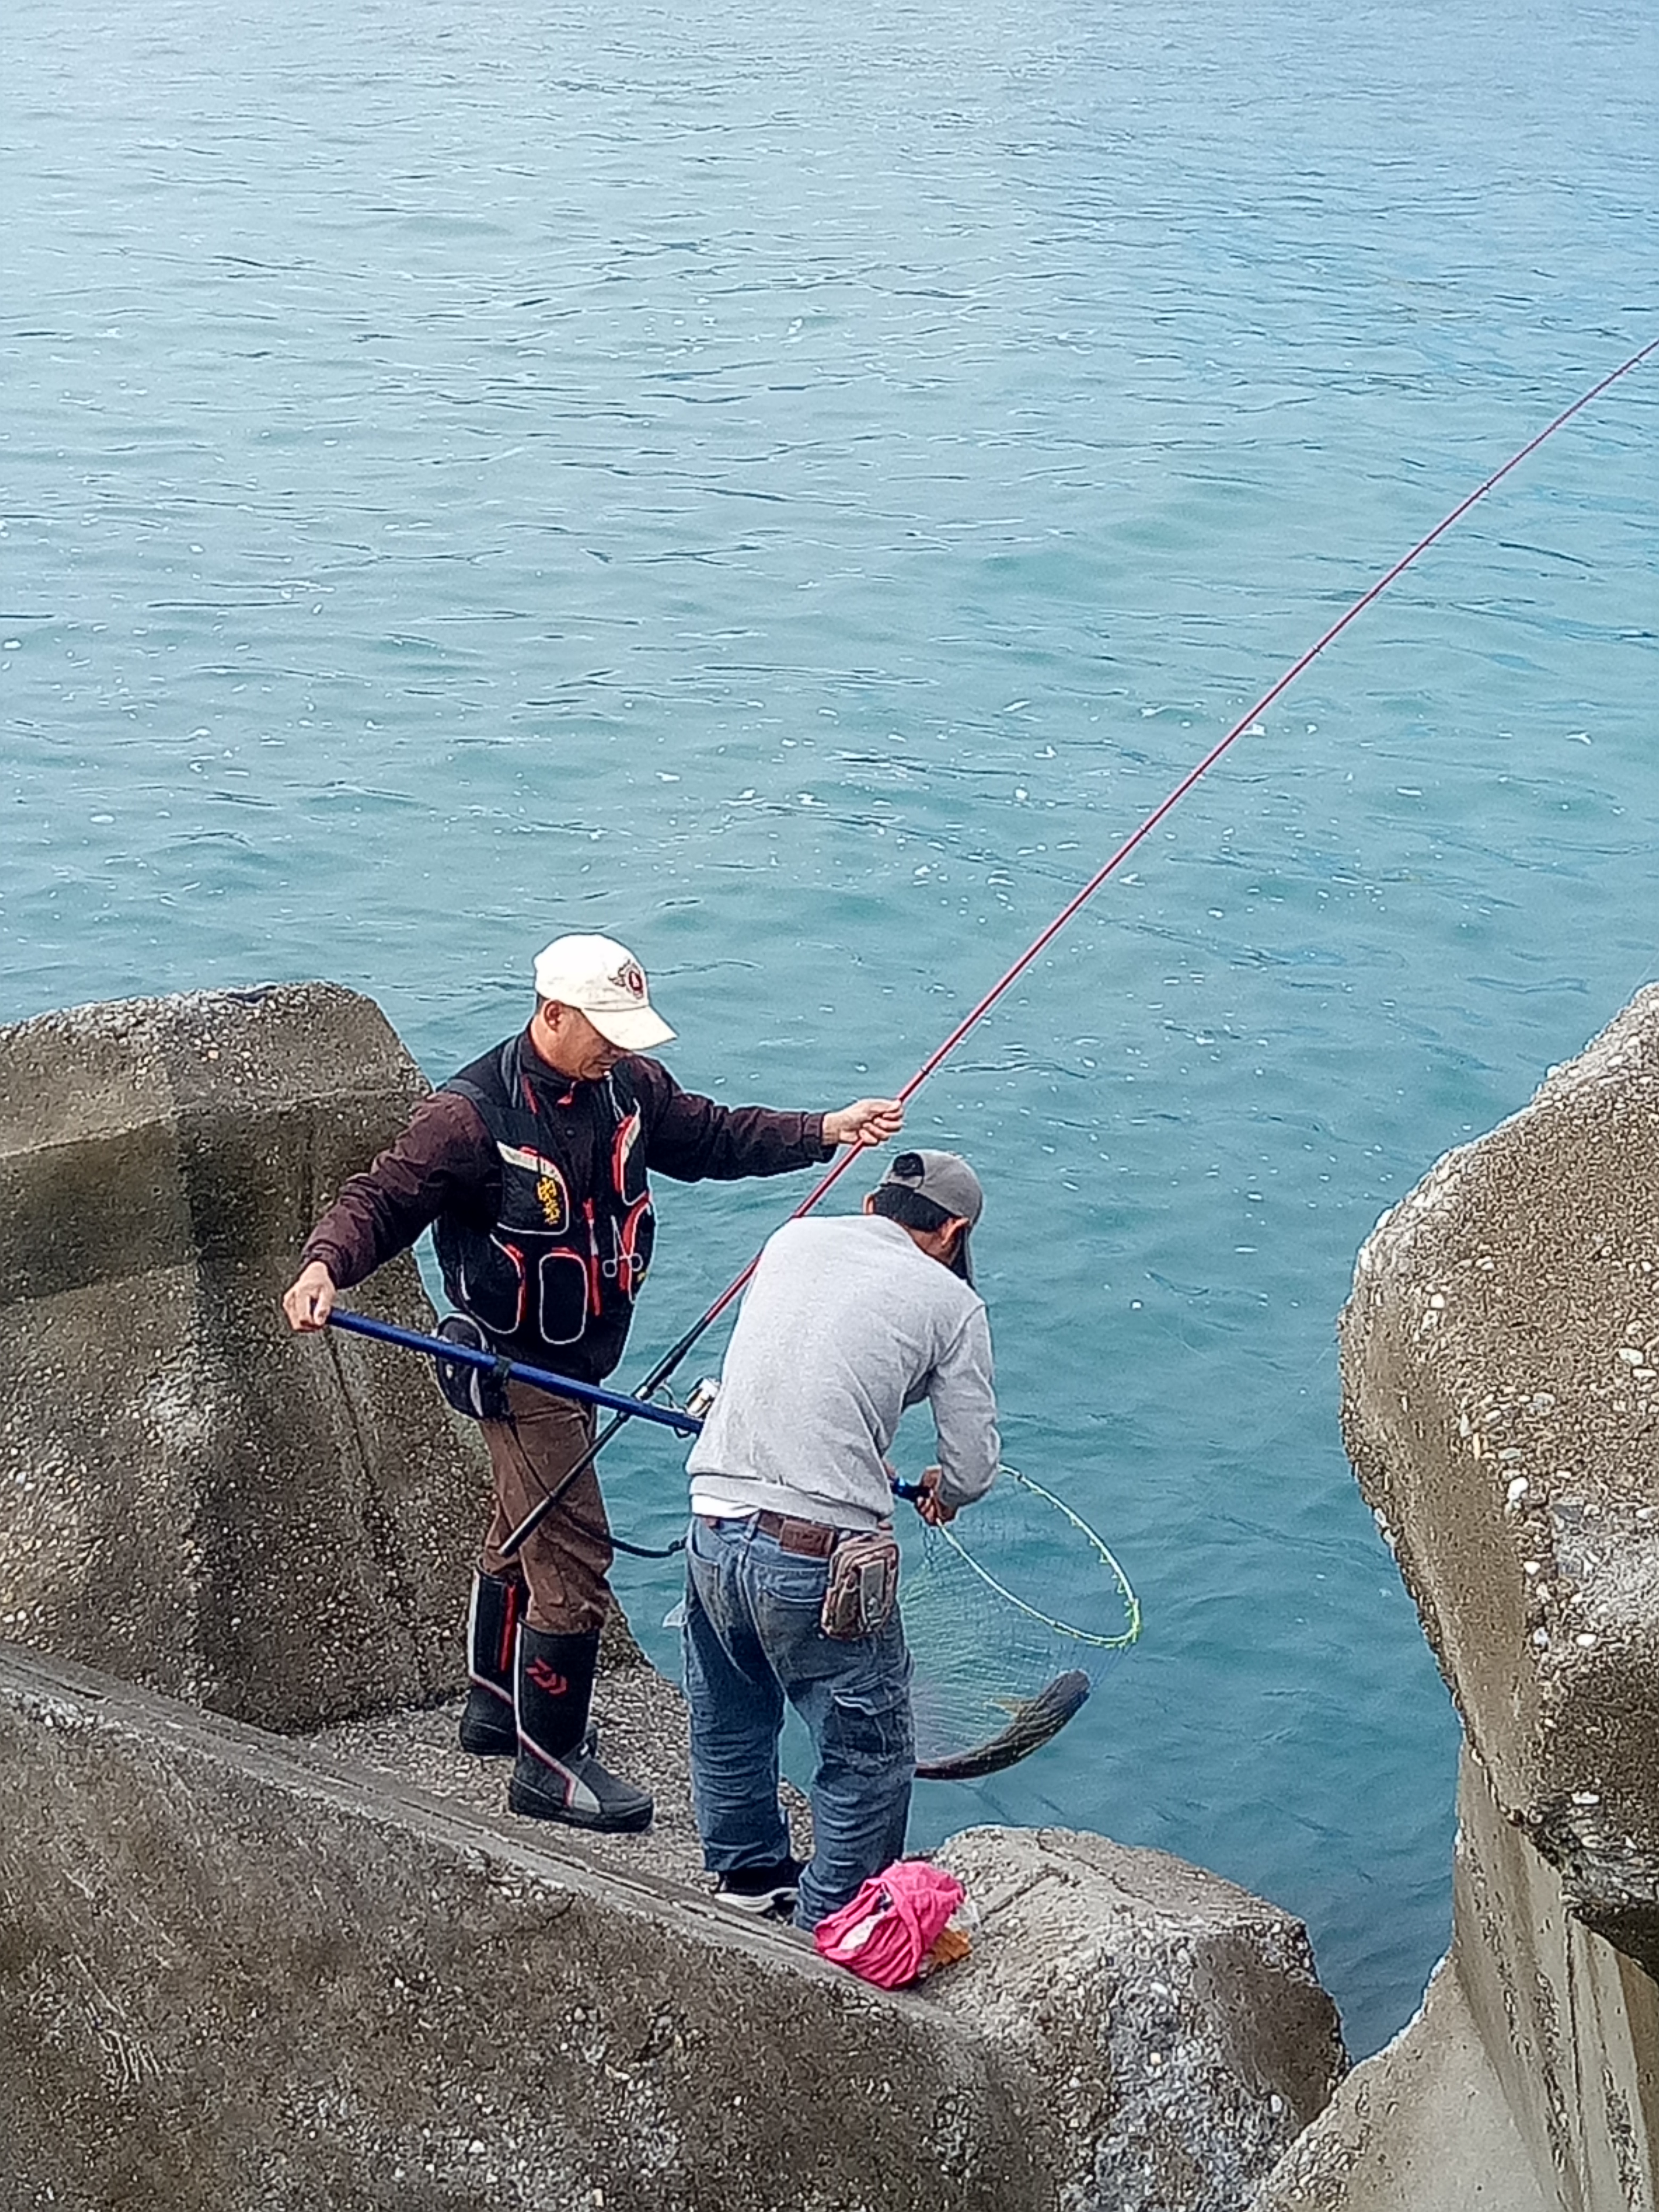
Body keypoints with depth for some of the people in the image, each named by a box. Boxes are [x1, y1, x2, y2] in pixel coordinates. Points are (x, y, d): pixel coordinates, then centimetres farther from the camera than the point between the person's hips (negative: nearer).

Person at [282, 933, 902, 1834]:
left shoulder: (626, 1084, -2)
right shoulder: (470, 1114, -24)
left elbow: (709, 1137, 10)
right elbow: (381, 1199, -24)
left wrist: (825, 1132, 2)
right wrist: (325, 1266, -43)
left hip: (580, 1362, 9)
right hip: (515, 1368, -9)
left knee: (522, 1532, 25)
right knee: (573, 1558, -8)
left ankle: (495, 1705, 44)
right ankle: (550, 1764, 5)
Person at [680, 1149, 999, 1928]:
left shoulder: (794, 1239, 14)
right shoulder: (951, 1304, 1)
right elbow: (973, 1469, 2)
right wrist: (942, 1492, 25)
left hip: (713, 1532, 6)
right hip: (821, 1556, -6)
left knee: (729, 1724, 27)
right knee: (868, 1757, 11)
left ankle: (748, 1876, 46)